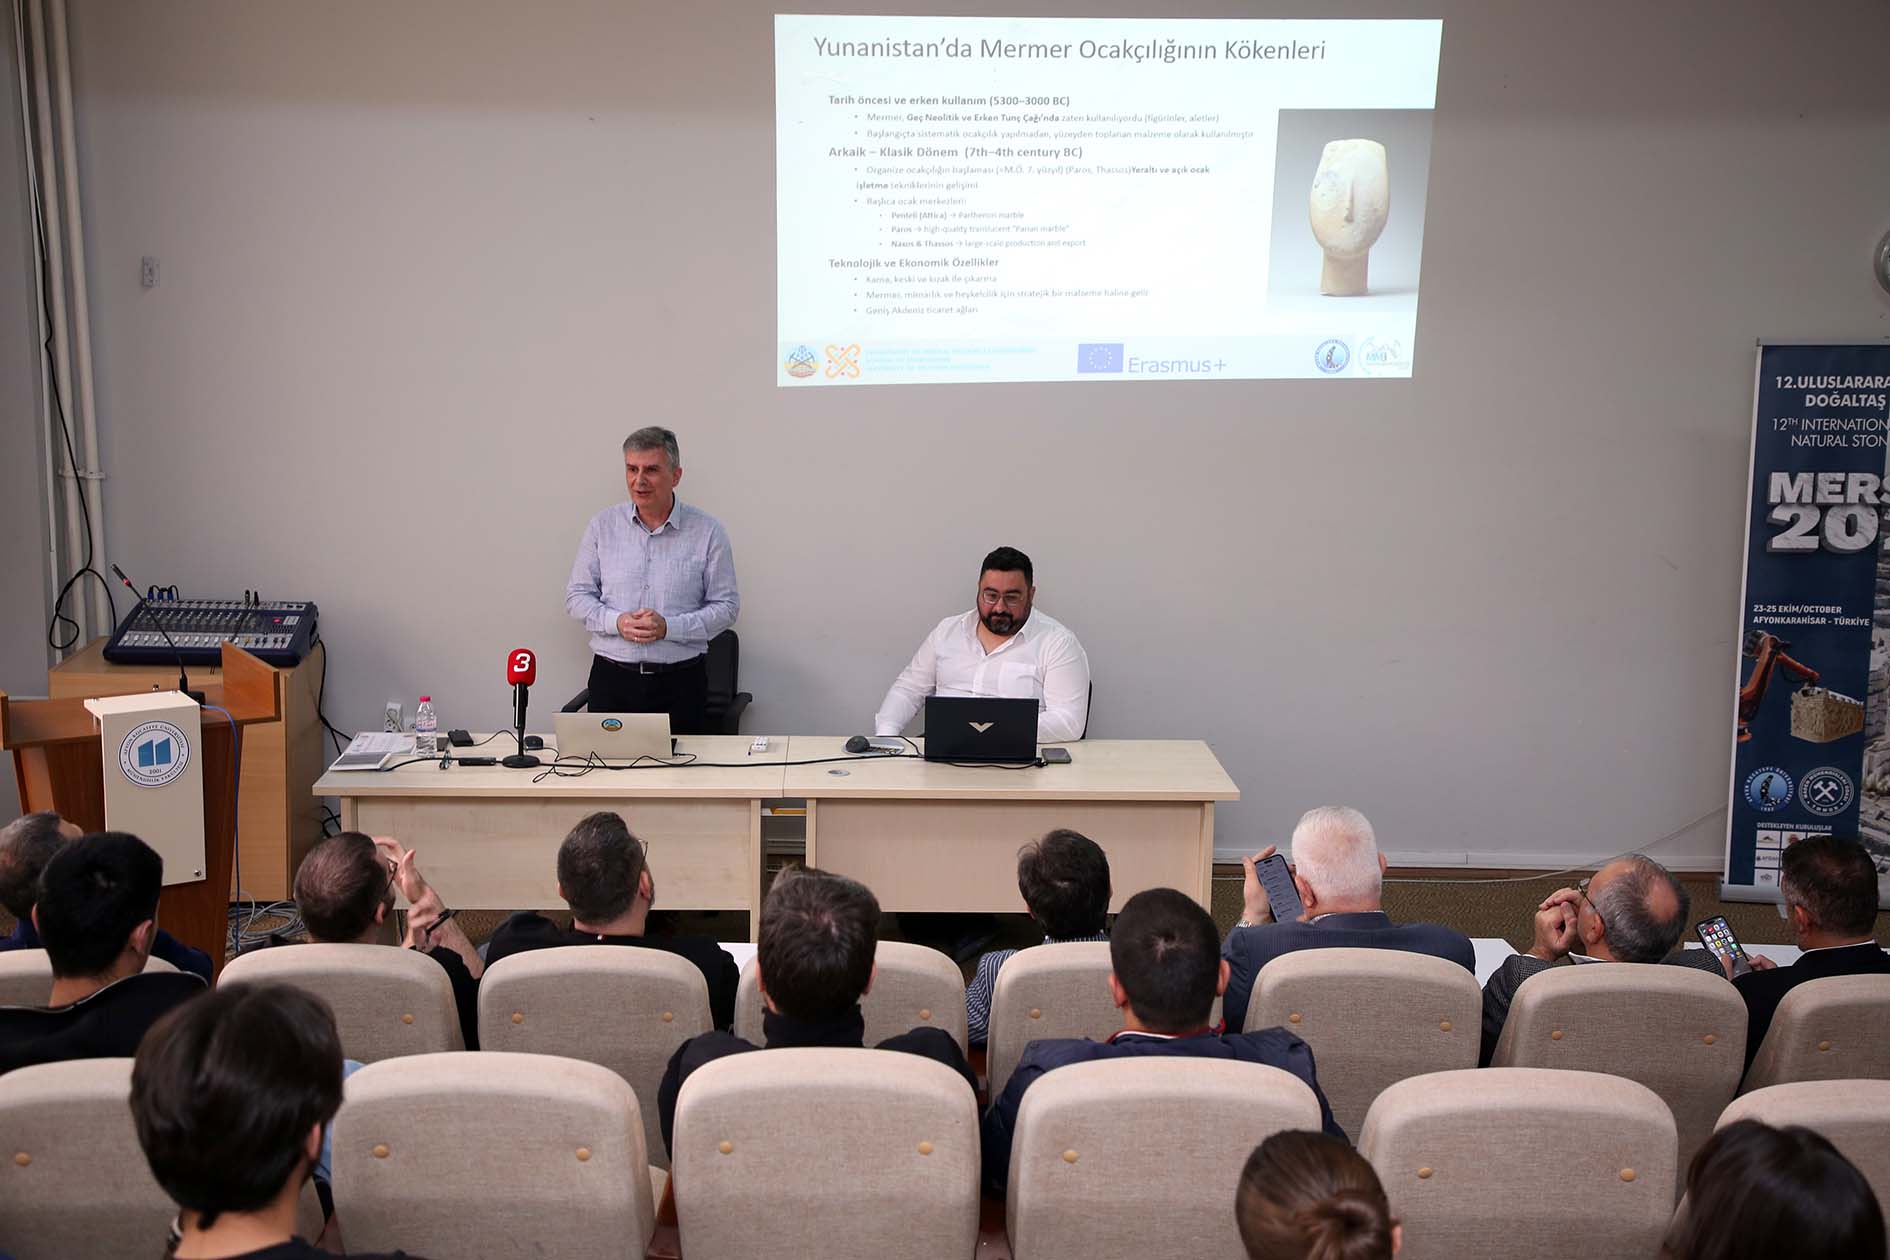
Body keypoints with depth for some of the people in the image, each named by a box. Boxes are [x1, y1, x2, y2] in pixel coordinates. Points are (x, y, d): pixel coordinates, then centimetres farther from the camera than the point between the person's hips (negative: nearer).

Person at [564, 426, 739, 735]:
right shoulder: (603, 525, 5)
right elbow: (577, 596, 8)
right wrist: (617, 622, -11)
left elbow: (726, 606, -1)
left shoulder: (708, 531, -1)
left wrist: (669, 627, -14)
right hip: (612, 678, 1)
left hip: (681, 683, -1)